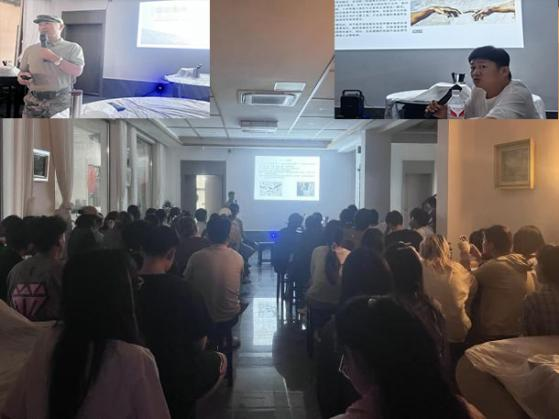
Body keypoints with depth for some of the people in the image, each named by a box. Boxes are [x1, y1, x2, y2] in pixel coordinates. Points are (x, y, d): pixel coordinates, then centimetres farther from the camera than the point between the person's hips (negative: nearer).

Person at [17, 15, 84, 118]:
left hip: (60, 101, -4)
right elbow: (22, 72, 20)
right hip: (34, 101, 4)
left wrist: (54, 58, -12)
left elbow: (77, 71, -9)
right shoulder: (30, 49, 16)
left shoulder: (73, 48, 4)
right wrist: (22, 77, -4)